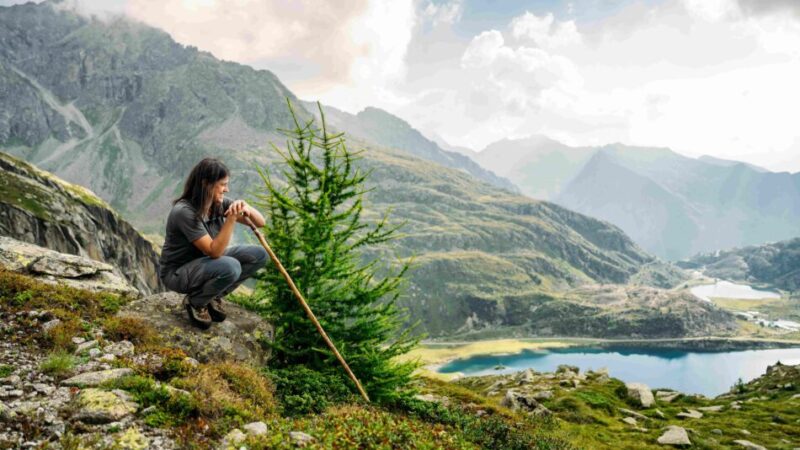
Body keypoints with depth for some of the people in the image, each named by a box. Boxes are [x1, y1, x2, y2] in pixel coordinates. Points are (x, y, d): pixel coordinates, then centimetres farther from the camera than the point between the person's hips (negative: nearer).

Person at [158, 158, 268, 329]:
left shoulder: (219, 204, -6)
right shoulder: (184, 212, -27)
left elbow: (260, 222, -6)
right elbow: (214, 251, -31)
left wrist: (247, 208, -27)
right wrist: (231, 219, -39)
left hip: (207, 261, 7)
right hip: (177, 272, -7)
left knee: (259, 255, -9)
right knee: (230, 267, -35)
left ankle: (214, 295, 6)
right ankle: (195, 302, -5)